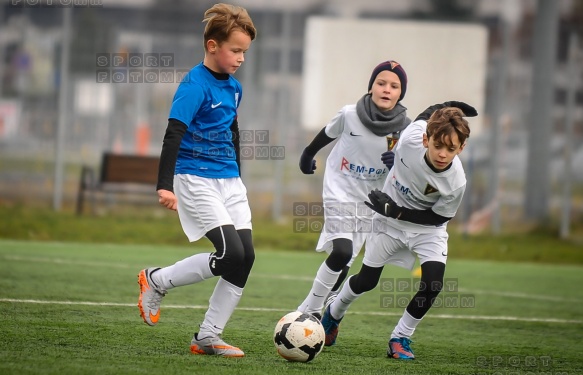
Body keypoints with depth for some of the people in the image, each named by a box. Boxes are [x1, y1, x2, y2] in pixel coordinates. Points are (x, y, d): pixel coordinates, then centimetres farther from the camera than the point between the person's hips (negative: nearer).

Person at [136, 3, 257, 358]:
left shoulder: (234, 87, 11)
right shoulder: (195, 85, -14)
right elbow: (173, 136, -20)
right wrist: (165, 186, -27)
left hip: (228, 180, 8)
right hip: (195, 178, -8)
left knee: (246, 256, -3)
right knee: (230, 253, -18)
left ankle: (208, 337, 4)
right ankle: (156, 280, 3)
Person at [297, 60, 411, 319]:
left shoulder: (405, 130, -12)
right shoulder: (349, 115, -15)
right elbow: (327, 134, 6)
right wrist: (308, 154, 23)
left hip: (370, 200, 3)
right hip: (339, 193, -3)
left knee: (345, 261, 6)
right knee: (341, 252, -19)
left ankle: (312, 310, 24)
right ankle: (310, 309, -4)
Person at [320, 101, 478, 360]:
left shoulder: (456, 183, -34)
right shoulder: (412, 138, -35)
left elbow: (439, 216, -18)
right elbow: (427, 115, -13)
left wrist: (395, 210, -25)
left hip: (427, 226, -1)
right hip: (390, 221, 1)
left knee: (433, 282, -19)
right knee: (366, 281, 9)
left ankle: (400, 338, 2)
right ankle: (333, 315, 39)